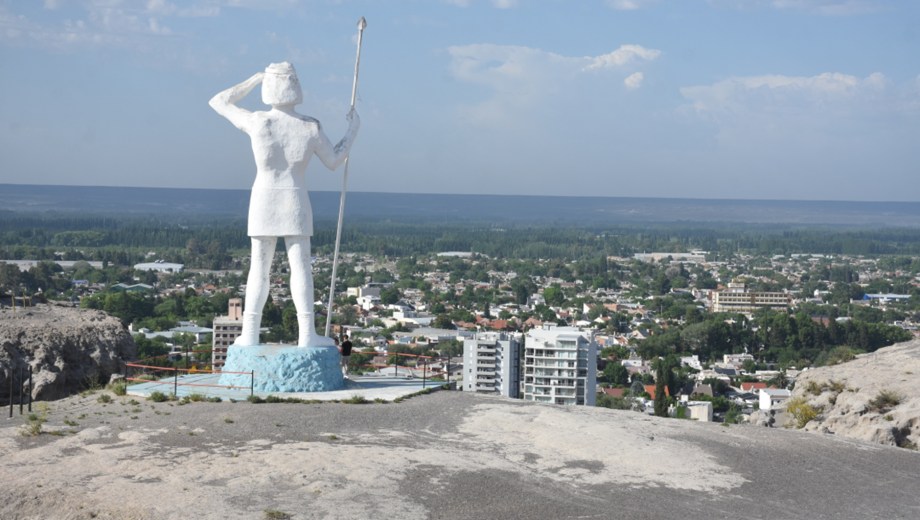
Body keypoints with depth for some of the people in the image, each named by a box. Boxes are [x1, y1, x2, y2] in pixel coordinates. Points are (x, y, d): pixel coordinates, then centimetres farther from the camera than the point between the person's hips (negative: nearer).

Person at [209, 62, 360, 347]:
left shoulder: (257, 122, -11)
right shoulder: (311, 128, -9)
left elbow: (217, 102, 4)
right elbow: (334, 161, 5)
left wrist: (253, 80, 10)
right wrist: (353, 129, 17)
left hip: (264, 200, 1)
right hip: (295, 201, -1)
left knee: (259, 267, 7)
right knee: (300, 265, 1)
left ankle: (250, 334, 6)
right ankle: (306, 333, -3)